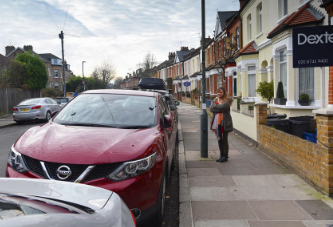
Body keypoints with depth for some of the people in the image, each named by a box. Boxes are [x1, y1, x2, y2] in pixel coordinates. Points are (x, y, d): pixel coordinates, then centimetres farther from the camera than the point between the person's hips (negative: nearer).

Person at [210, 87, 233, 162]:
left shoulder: (227, 100, -5)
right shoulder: (215, 100, 12)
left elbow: (222, 107, -22)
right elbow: (211, 109, -1)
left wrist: (215, 106, -5)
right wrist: (220, 109, -14)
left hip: (225, 123, -5)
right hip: (217, 122, 5)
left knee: (224, 139, 2)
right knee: (219, 139, 12)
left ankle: (225, 156, 12)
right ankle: (221, 155, 24)